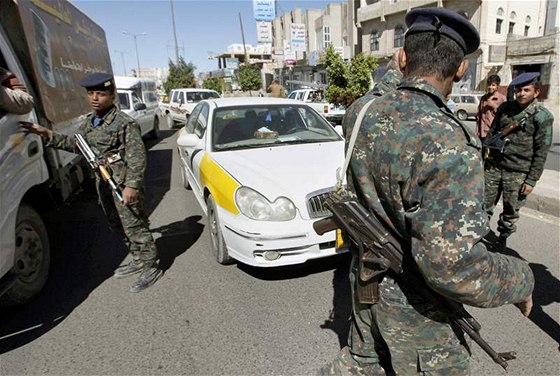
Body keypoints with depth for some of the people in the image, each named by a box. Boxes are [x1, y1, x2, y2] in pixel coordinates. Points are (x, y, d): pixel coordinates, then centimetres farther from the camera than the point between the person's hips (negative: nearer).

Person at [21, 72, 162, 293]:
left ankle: (151, 267, 11)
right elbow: (77, 144, 23)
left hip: (124, 183, -9)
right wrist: (49, 135, 13)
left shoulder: (125, 122, -15)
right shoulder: (89, 122, 12)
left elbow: (137, 157, -19)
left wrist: (132, 185, -25)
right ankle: (138, 260, 34)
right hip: (103, 181, 9)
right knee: (118, 225, 18)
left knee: (134, 226, -3)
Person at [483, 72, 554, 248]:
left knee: (511, 211, 8)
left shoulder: (542, 116, -6)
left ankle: (502, 240, 27)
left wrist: (532, 180, -10)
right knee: (484, 206, 6)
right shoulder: (505, 107, 6)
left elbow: (541, 152, -7)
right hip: (493, 166, 3)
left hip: (518, 173, -3)